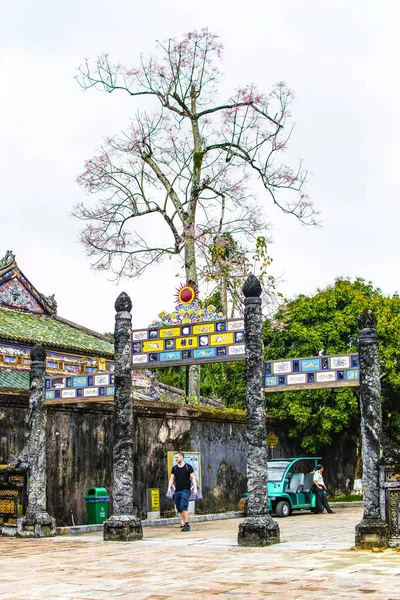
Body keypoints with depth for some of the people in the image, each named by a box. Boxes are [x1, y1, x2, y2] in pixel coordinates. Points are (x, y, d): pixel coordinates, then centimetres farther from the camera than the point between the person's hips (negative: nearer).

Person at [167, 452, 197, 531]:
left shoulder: (188, 467, 0)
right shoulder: (174, 468, 11)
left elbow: (193, 478, 0)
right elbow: (171, 479, 11)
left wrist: (195, 488, -9)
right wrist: (169, 488, -2)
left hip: (185, 490, -5)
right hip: (177, 491, 5)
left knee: (183, 506, -19)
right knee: (179, 508, 6)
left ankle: (186, 524, -20)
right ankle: (183, 522, 18)